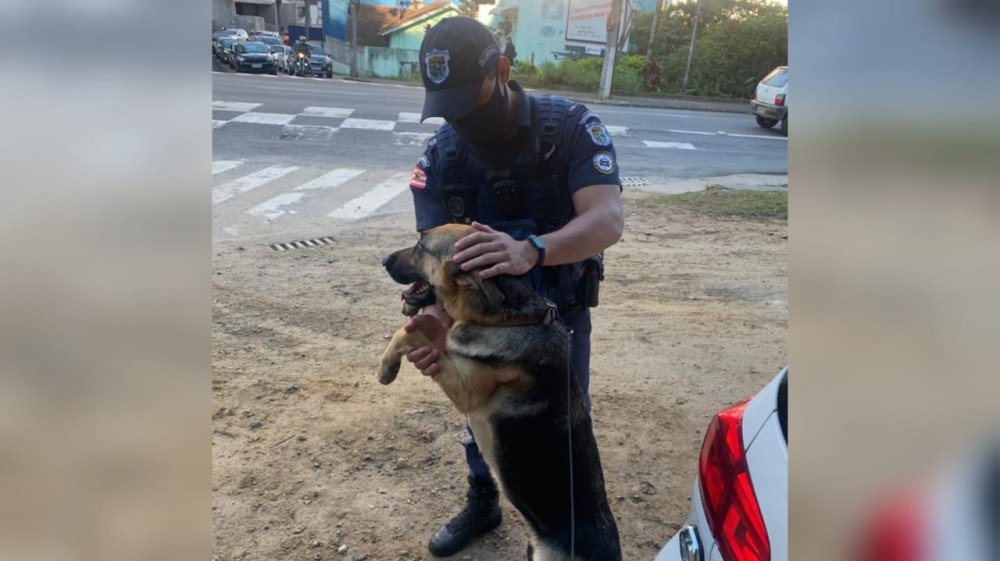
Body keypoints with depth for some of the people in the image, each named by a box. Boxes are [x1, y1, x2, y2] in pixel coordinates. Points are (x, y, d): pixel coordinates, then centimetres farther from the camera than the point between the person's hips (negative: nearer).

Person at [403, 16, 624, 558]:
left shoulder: (570, 127, -25)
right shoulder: (439, 157, -18)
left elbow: (607, 219, -38)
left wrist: (530, 250, -57)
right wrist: (439, 317, -46)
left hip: (559, 309, -2)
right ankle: (482, 505, 47)